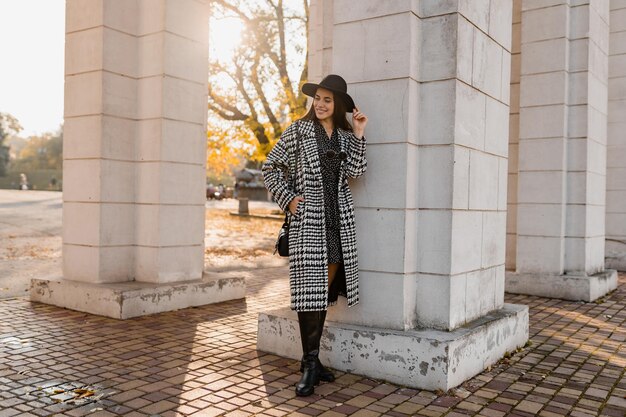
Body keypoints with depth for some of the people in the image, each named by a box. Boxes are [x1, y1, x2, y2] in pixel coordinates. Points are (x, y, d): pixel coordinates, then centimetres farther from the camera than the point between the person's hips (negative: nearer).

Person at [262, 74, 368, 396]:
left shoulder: (346, 136, 13)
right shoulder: (299, 130, 2)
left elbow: (353, 171, -1)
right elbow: (270, 168, 2)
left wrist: (358, 136, -4)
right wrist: (289, 199, -7)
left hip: (338, 220, 4)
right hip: (308, 219, -4)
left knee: (325, 290, 8)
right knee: (310, 289, -7)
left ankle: (311, 359, 20)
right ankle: (310, 364, 3)